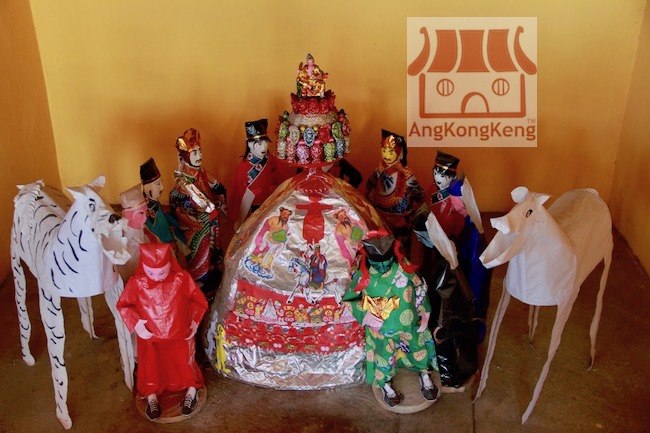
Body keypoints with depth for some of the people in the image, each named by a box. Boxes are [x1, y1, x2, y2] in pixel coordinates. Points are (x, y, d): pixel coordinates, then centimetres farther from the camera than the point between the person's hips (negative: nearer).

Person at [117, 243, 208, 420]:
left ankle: (191, 390, 34)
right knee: (151, 366, 12)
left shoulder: (182, 279, -18)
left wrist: (195, 321, -10)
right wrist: (136, 323, -15)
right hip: (150, 338, 1)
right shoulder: (137, 282, -18)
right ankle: (151, 396, 33)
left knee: (184, 364, 10)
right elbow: (123, 305, -4)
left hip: (180, 336, 0)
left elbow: (199, 301, -4)